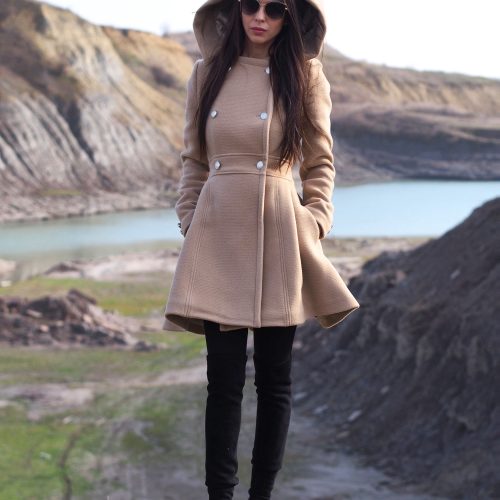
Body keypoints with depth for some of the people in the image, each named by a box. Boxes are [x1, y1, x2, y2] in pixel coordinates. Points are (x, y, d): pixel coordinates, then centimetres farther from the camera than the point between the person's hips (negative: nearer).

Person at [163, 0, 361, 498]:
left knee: (275, 378, 4)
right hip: (218, 234, 1)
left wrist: (315, 222, -3)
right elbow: (193, 160, 14)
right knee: (224, 377, -1)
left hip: (279, 235, -1)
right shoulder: (207, 72, 9)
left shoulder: (305, 75, 3)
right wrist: (189, 223, 5)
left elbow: (320, 162, 8)